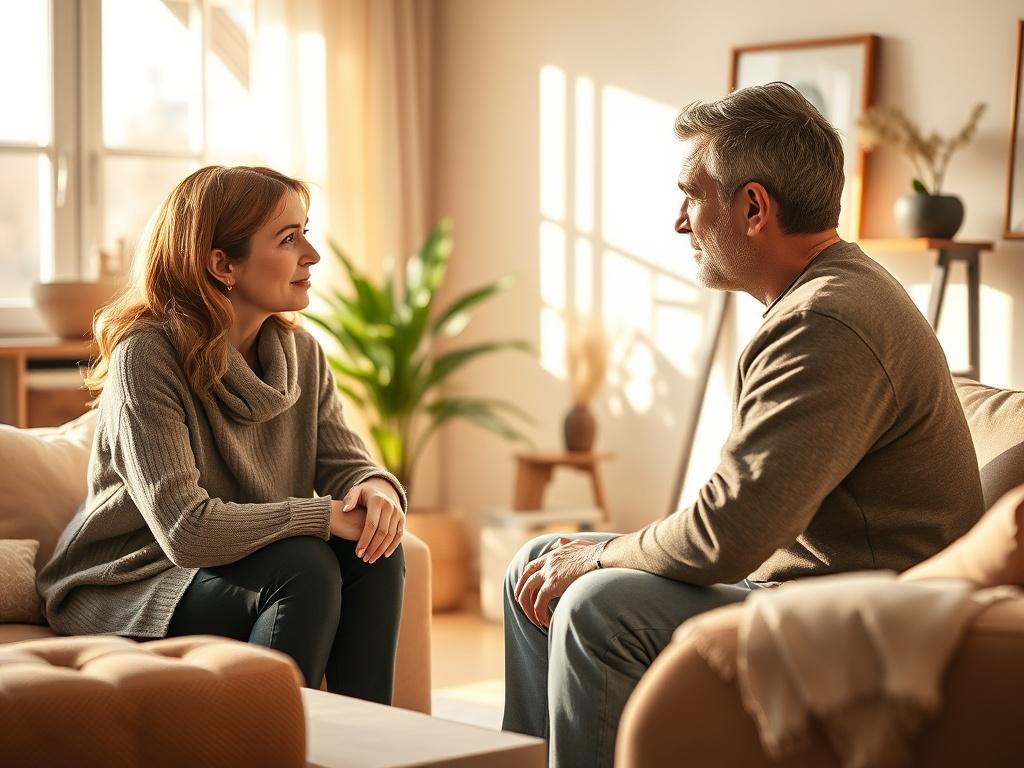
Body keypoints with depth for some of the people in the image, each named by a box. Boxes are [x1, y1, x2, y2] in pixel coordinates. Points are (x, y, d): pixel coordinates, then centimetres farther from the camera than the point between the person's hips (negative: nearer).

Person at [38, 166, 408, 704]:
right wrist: (327, 515, -29)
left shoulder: (301, 352, 2)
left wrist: (377, 488, -24)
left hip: (243, 569, 6)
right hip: (129, 593, -6)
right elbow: (186, 529, -27)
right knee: (306, 567, -30)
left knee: (376, 549, -19)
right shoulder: (146, 355, -20)